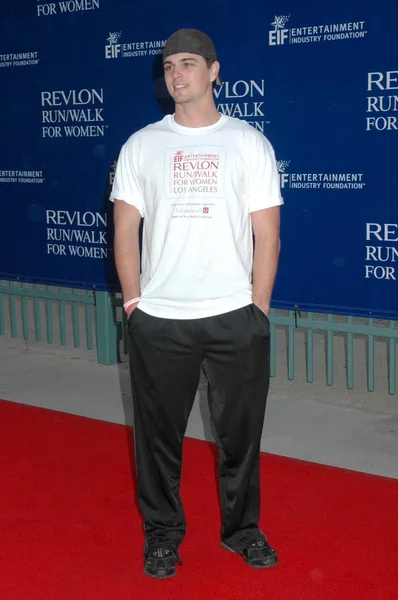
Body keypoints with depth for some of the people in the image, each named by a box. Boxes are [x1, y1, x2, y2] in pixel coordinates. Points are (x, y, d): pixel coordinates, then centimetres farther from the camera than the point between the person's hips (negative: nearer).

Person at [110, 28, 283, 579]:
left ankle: (242, 529, 30)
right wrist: (133, 301, -1)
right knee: (159, 435, 10)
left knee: (240, 434, 10)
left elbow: (267, 233, 0)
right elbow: (125, 228, 6)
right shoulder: (141, 145, 6)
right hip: (158, 321, 1)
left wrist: (258, 309, -4)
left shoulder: (248, 142, 2)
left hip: (235, 317, -1)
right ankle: (163, 533, 27)